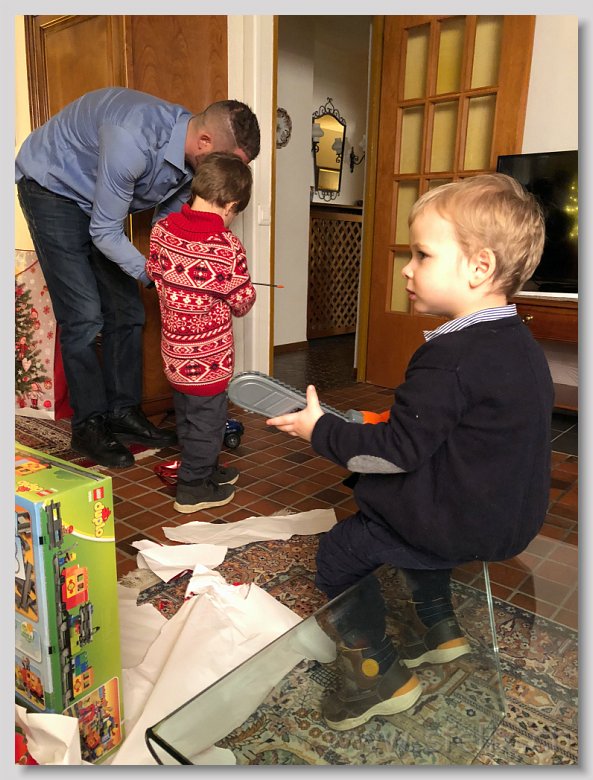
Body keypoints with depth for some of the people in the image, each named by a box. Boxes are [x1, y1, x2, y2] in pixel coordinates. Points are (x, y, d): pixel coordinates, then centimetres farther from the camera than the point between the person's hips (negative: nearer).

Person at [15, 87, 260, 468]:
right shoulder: (132, 139, -38)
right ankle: (89, 424, 3)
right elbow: (105, 234, -29)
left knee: (126, 310, 3)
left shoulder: (192, 157, -13)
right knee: (84, 315, -11)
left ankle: (123, 412, 14)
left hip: (95, 198, 8)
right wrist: (154, 276, -28)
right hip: (51, 188, -7)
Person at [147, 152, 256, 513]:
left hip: (174, 352, 7)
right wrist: (247, 288, 9)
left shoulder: (161, 230, -4)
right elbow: (242, 302, -12)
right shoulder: (227, 246, -21)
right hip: (209, 357, -7)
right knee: (207, 419, 10)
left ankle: (207, 469, 42)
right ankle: (193, 489, 23)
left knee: (187, 414, 21)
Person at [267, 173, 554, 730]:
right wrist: (392, 423, 12)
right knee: (407, 514, 32)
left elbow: (398, 451, -24)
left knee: (341, 550, 2)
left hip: (464, 526, -9)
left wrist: (320, 430, -13)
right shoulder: (518, 341, 3)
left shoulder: (449, 359, -27)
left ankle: (380, 674, 16)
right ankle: (438, 630, 38)